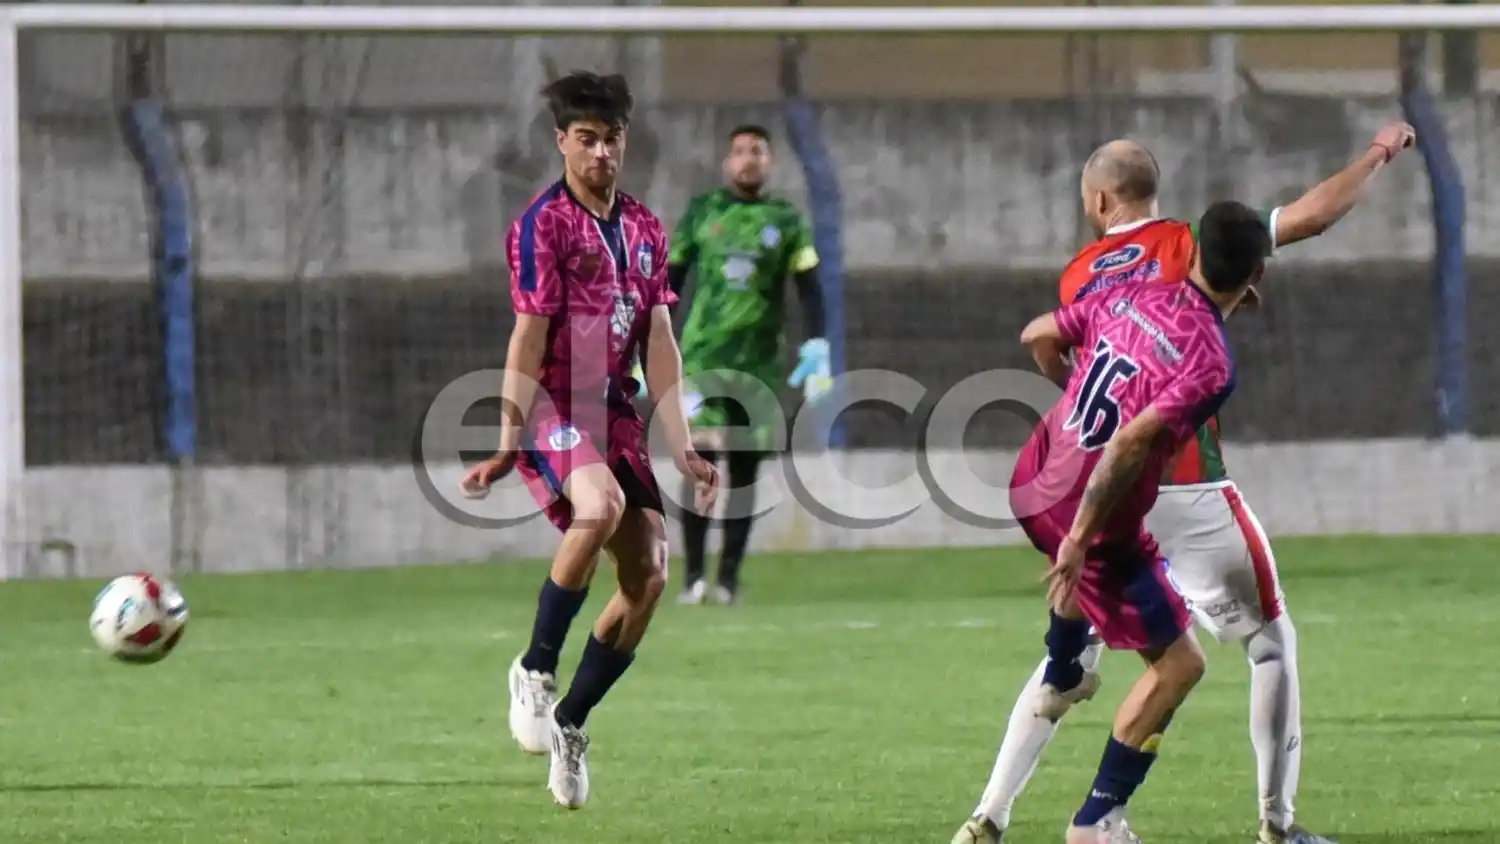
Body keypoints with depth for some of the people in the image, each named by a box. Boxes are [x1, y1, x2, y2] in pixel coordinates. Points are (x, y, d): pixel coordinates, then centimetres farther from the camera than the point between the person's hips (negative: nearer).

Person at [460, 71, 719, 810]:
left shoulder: (644, 230, 12)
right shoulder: (544, 224, -8)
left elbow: (658, 342, 10)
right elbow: (529, 339, -12)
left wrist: (681, 448, 3)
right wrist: (509, 444, -17)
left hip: (615, 412, 7)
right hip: (554, 407, -7)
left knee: (648, 575, -2)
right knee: (602, 504, -35)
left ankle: (568, 721, 13)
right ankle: (535, 670, -20)